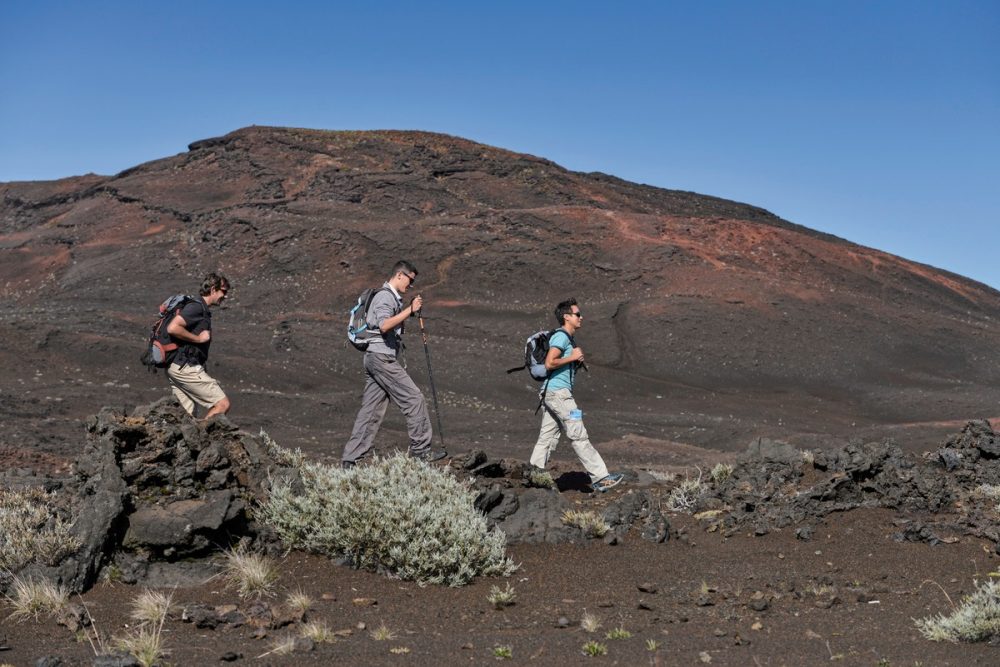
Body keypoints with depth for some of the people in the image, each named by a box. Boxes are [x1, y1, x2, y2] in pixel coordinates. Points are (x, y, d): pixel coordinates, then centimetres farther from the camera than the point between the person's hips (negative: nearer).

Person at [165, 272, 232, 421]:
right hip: (186, 367, -10)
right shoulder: (196, 307, -12)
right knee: (223, 404, -10)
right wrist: (198, 338, -15)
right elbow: (172, 328, -24)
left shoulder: (202, 310, 19)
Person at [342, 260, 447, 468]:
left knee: (370, 410, 6)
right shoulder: (385, 296, -10)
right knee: (414, 400, -4)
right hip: (383, 358, -10)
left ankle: (350, 459, 5)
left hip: (374, 358, 10)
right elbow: (384, 325, -26)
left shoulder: (392, 298, 22)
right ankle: (420, 449, 2)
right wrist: (410, 311, -24)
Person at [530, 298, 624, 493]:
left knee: (547, 438, 8)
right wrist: (572, 357, -13)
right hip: (558, 391, -10)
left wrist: (578, 362, 9)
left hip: (551, 394, 10)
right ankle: (600, 478, -7)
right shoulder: (561, 336, -11)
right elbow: (549, 363, -22)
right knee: (579, 436, -8)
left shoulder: (568, 338, 22)